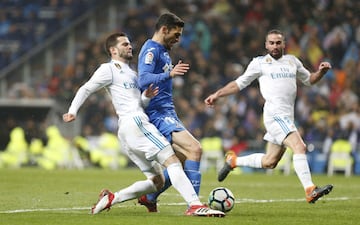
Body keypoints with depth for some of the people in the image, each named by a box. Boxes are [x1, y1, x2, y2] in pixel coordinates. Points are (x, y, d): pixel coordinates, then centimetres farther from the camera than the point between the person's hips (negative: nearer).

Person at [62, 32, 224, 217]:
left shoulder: (130, 73, 29)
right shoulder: (109, 69, 4)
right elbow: (85, 89, 1)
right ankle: (195, 206, -33)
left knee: (157, 181, 6)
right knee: (172, 160, -20)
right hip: (134, 123, -10)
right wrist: (73, 111, -13)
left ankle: (111, 198, 2)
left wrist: (146, 97, 3)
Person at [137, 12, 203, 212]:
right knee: (195, 149, -22)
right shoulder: (151, 50, -12)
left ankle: (149, 197, 22)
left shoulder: (163, 51, 19)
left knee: (183, 161, 12)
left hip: (167, 113, 11)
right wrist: (169, 74, -42)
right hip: (159, 114, -11)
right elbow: (143, 80, -30)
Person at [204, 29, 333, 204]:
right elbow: (239, 83, 9)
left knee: (269, 162, 11)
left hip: (287, 116, 7)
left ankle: (233, 161, 31)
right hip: (275, 115, -7)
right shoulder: (260, 63, 4)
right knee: (299, 147, -24)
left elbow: (309, 79, 28)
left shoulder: (292, 61, 19)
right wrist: (217, 95, 2)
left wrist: (321, 71, 8)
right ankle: (310, 191, -28)